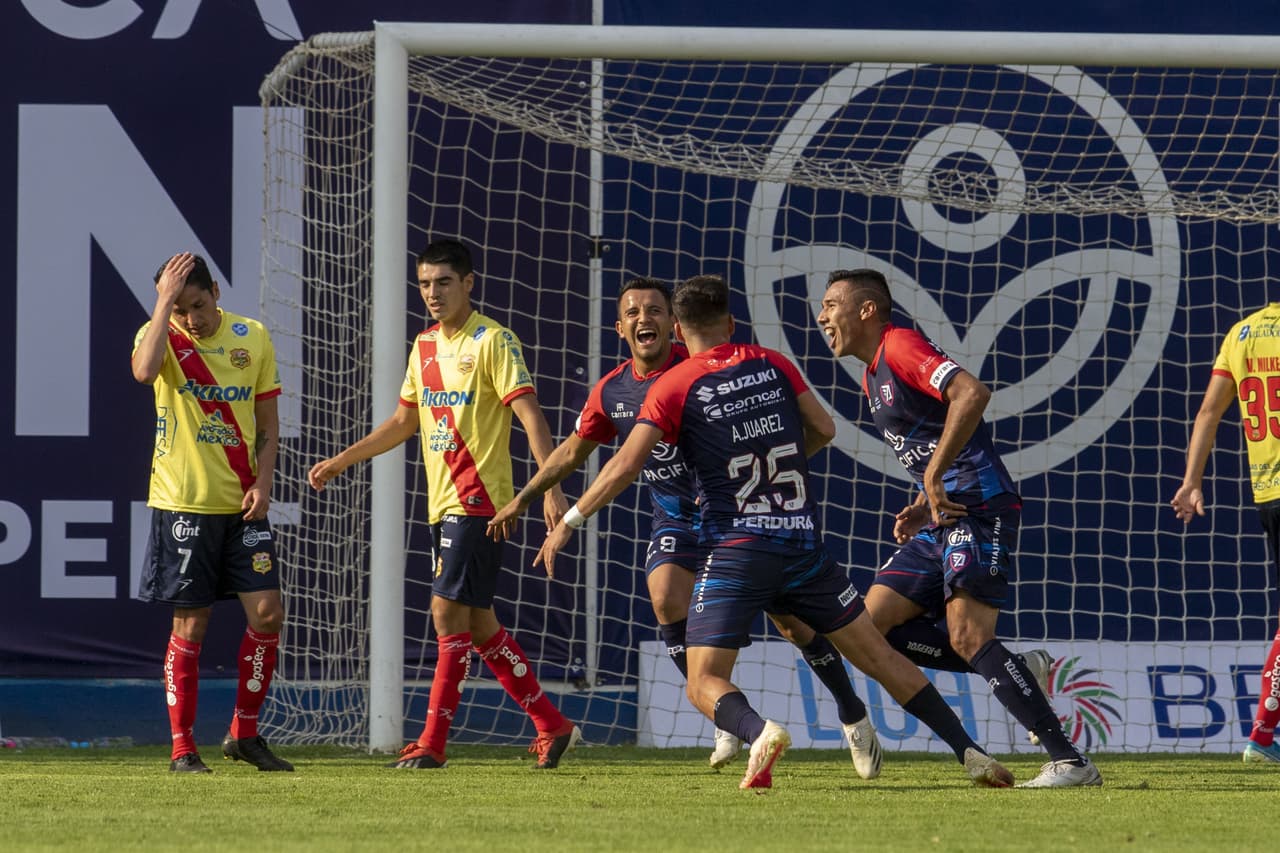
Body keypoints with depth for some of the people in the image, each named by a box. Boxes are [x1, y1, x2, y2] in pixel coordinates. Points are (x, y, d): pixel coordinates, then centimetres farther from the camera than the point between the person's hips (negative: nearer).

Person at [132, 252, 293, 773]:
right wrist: (165, 303, -26)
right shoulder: (163, 335, -5)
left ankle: (244, 734, 11)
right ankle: (182, 747, 7)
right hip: (183, 501, -3)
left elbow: (268, 419, 10)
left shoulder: (253, 338, 5)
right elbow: (144, 371, -30)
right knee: (190, 627, -1)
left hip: (242, 504, 3)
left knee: (267, 613, -4)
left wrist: (263, 481, -3)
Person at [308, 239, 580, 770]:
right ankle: (552, 727, 17)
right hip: (442, 503, 8)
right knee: (478, 623, 9)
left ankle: (432, 743, -10)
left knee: (449, 611, -12)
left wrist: (551, 488, -25)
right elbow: (404, 422, 26)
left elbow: (530, 416, -15)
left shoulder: (493, 342, -9)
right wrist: (341, 461, 23)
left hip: (478, 501, -8)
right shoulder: (425, 347, 15)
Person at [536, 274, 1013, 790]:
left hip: (736, 549, -4)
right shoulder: (772, 365, 8)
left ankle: (759, 731, -35)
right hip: (803, 543, 4)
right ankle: (970, 752, 6)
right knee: (880, 658, 11)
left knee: (704, 685, -3)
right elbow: (822, 429, 14)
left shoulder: (673, 387, -3)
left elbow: (625, 466, -9)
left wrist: (568, 523, 1)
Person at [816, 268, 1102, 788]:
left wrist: (935, 477, -23)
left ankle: (1069, 761, -19)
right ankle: (1023, 673, 6)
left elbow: (971, 393, -26)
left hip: (980, 509, -10)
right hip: (943, 518, 10)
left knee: (967, 637, -19)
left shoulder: (901, 347, -9)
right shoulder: (873, 377, 21)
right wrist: (922, 507, 11)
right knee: (874, 624, 3)